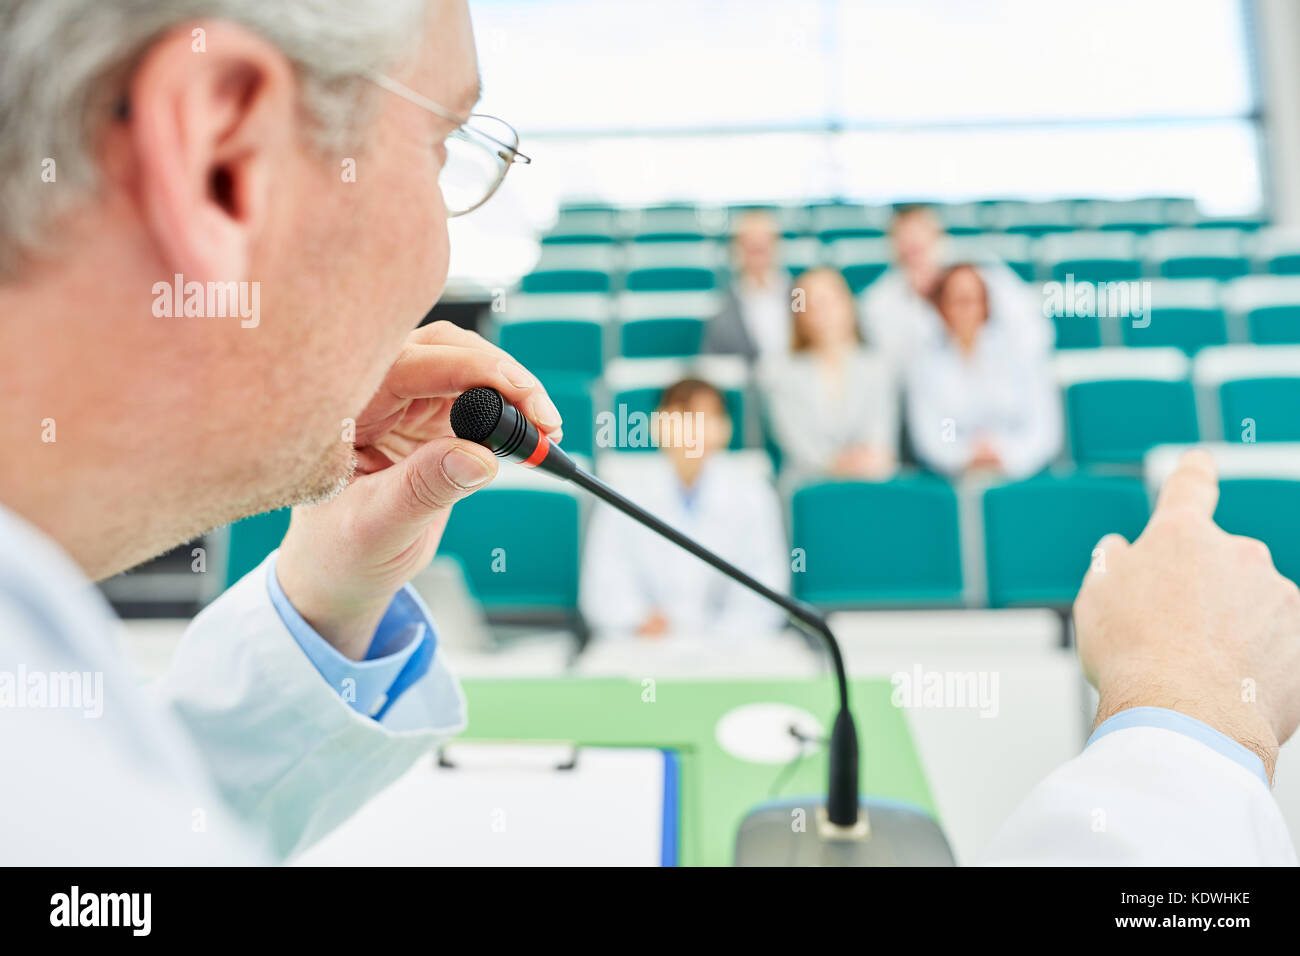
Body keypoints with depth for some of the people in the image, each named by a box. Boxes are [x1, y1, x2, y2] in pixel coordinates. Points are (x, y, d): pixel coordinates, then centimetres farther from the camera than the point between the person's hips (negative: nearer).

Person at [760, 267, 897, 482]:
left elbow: (881, 429, 2)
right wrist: (831, 462, -23)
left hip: (869, 482, 1)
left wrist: (876, 455, -22)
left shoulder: (876, 367, 17)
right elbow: (793, 436, -3)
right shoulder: (780, 371, 11)